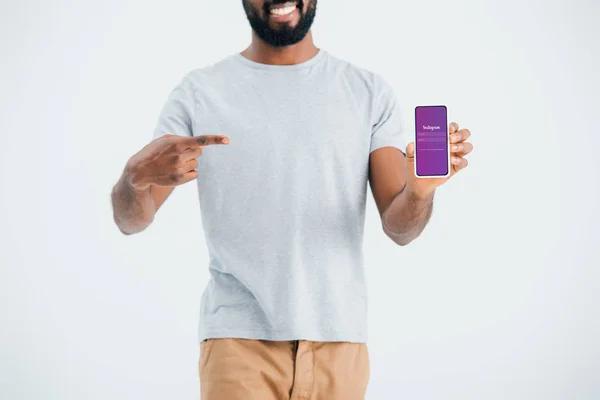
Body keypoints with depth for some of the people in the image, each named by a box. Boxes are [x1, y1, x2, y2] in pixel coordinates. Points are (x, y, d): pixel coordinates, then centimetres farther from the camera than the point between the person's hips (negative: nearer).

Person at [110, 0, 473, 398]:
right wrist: (137, 175, -26)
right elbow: (131, 220, -3)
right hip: (240, 339, -2)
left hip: (339, 339, 2)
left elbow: (398, 227, -1)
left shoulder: (369, 92, 5)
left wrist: (420, 189, -24)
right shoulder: (199, 93, 2)